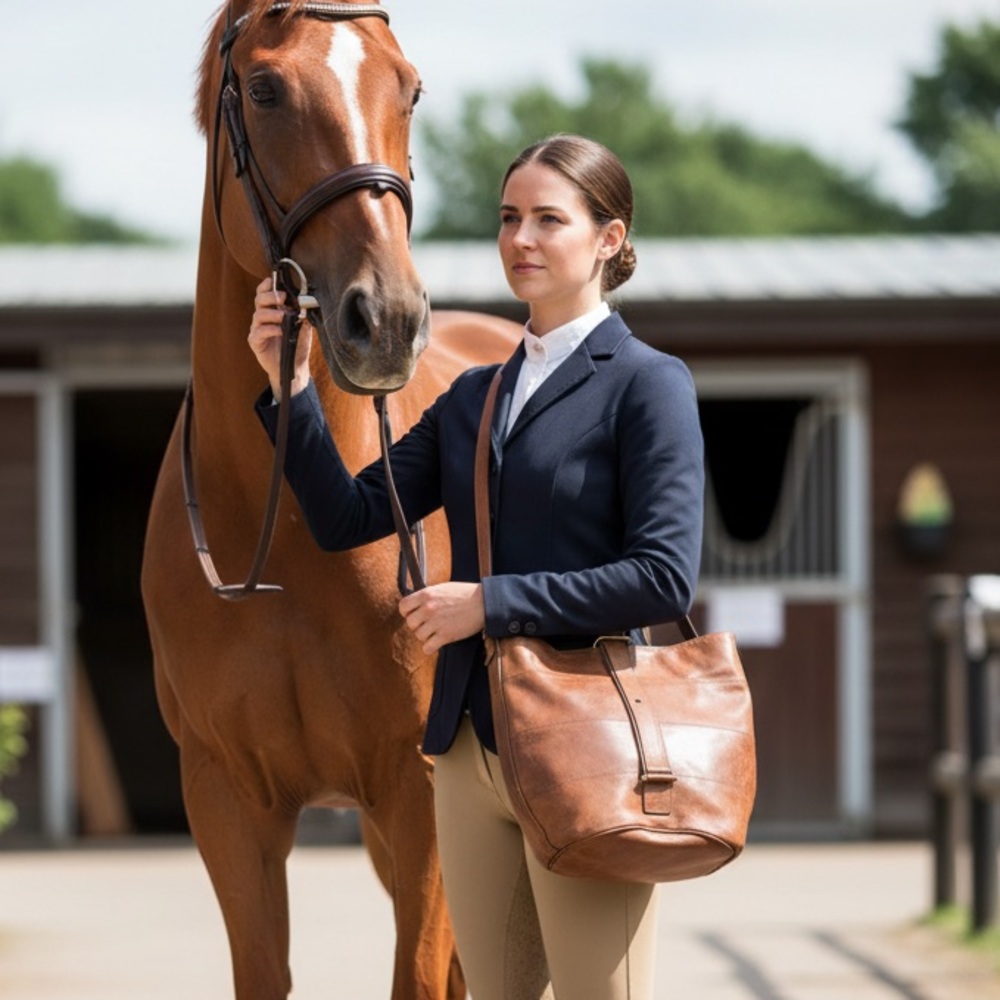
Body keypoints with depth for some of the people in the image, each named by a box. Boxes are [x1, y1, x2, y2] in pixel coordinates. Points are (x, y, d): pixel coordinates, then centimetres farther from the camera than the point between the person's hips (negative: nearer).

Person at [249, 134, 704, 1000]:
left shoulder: (649, 385, -6)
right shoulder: (472, 399, 14)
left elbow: (666, 578, -16)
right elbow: (346, 518, 10)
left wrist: (491, 603, -16)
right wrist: (290, 388, -2)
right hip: (472, 748, 7)